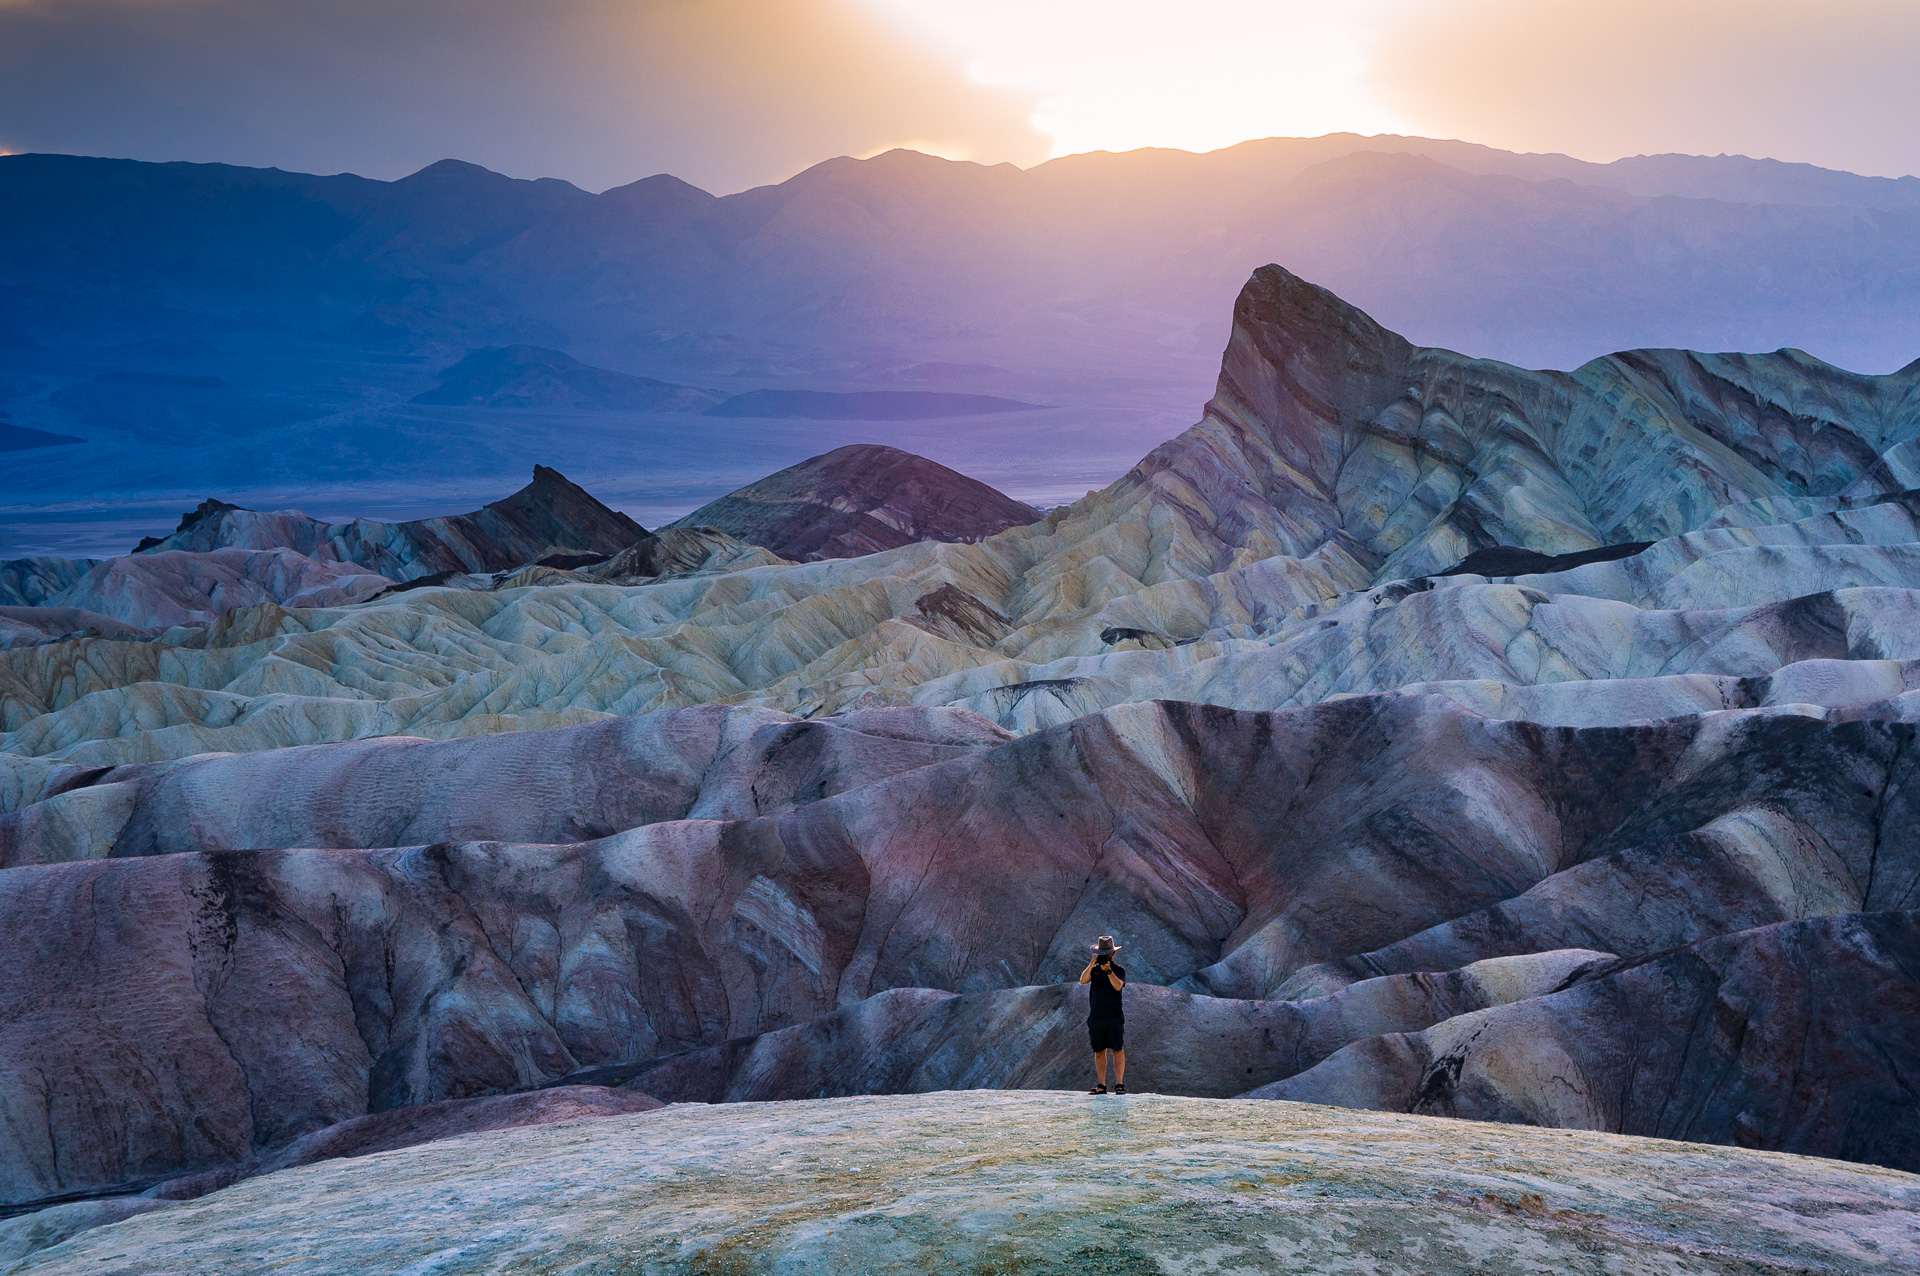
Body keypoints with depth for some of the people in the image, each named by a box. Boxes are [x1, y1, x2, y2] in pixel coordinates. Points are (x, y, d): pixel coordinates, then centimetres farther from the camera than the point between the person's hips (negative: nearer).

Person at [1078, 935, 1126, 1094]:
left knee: (1117, 1050, -5)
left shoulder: (1119, 970, 4)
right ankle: (1101, 1085, 9)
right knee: (1099, 1052, 5)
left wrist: (1108, 971, -27)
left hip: (1114, 1017, -3)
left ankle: (1119, 1084, 0)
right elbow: (1083, 980, -7)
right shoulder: (1093, 969, 12)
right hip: (1096, 1017, 3)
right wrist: (1091, 965, -21)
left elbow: (1118, 986, -15)